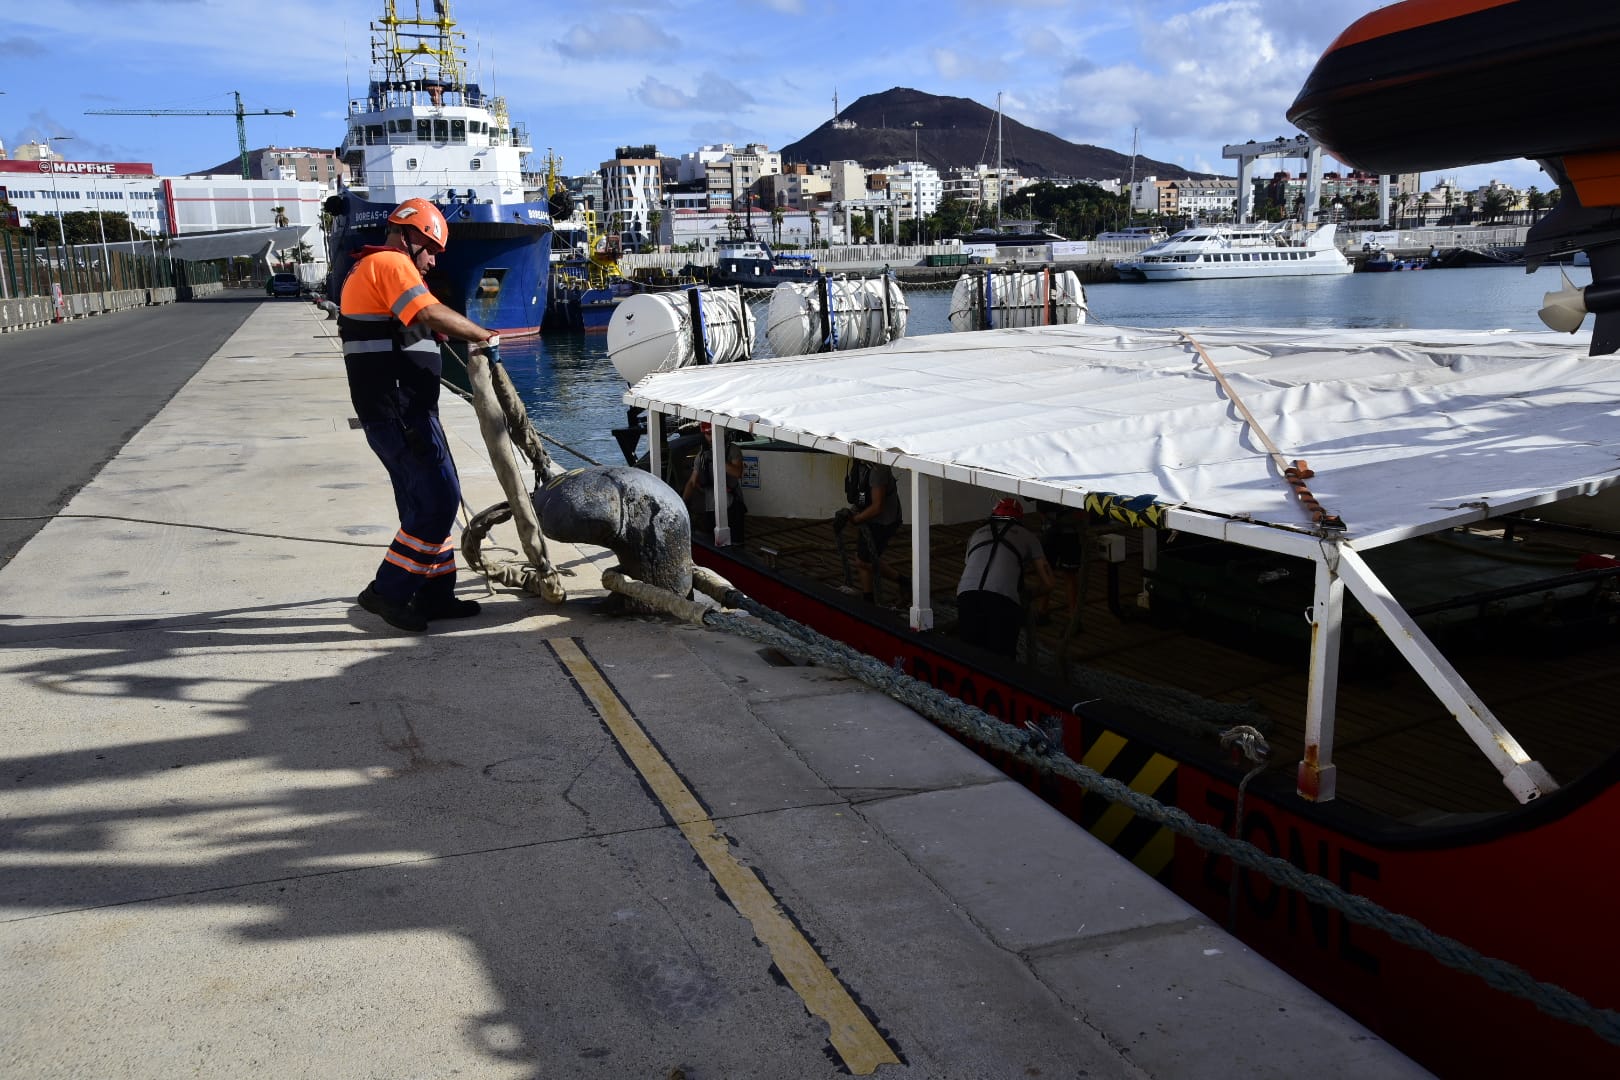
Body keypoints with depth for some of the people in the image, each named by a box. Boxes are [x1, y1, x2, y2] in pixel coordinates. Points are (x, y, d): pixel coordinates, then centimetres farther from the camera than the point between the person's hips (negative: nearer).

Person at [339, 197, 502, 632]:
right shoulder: (390, 264, -9)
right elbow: (433, 315, -24)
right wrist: (486, 336, -15)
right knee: (438, 501, -10)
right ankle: (388, 592, -3)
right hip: (401, 413, -11)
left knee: (424, 502, 14)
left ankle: (435, 594, 18)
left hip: (399, 412, 11)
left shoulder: (366, 270, 25)